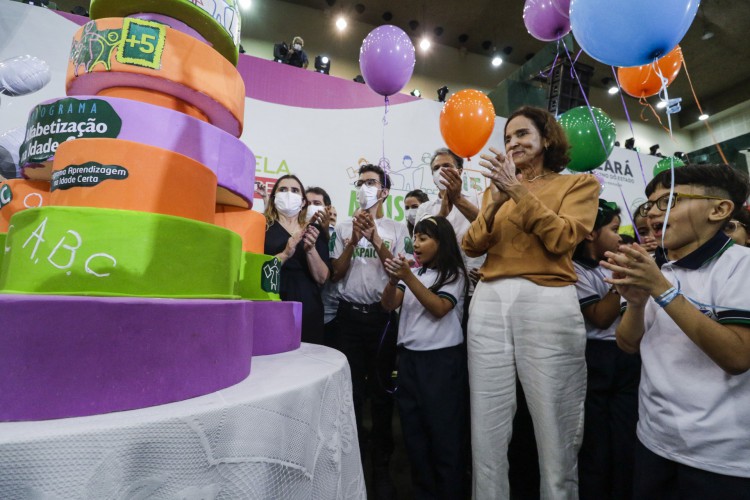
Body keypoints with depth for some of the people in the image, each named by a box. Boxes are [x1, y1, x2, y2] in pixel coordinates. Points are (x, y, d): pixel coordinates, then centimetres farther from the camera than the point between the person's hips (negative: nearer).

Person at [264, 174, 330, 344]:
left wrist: (310, 249, -14)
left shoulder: (315, 231, 11)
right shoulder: (262, 226, 4)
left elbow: (322, 278, 2)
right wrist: (284, 254, -19)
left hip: (307, 310, 2)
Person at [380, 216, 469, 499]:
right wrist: (393, 280, -18)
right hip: (409, 357, 6)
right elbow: (388, 305, 2)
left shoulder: (454, 274, -3)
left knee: (443, 431, 5)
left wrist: (408, 278, -22)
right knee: (413, 430, 14)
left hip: (442, 359, -5)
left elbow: (439, 309, -16)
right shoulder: (413, 273, 12)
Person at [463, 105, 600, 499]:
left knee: (555, 429, 6)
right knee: (487, 428, 8)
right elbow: (471, 246, 7)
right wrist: (495, 204, -8)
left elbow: (563, 238, -8)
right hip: (489, 303, 4)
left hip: (547, 304, -3)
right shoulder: (497, 186, 20)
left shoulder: (580, 183, 10)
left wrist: (519, 191, -12)